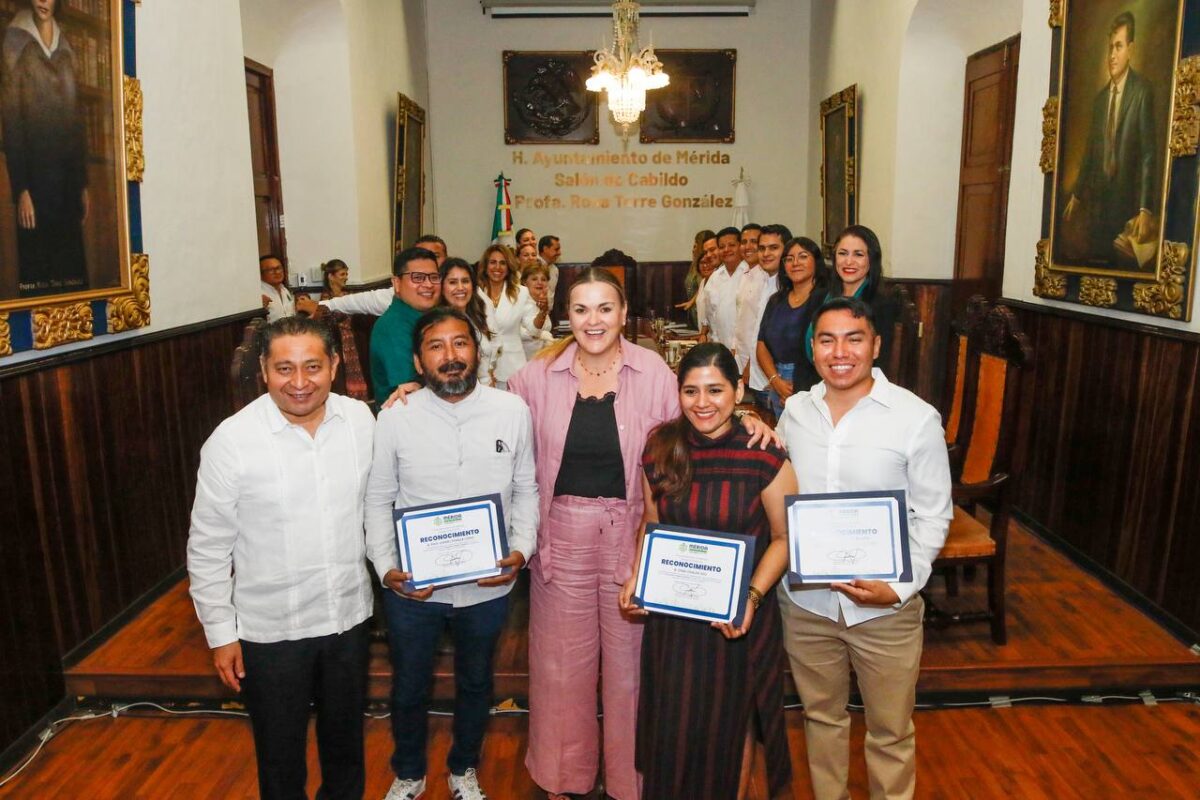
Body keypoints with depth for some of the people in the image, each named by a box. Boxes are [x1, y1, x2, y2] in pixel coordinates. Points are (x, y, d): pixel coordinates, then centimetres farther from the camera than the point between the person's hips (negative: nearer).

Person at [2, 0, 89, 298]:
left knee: (72, 261, 7)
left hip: (67, 171, 5)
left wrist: (84, 183, 10)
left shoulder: (66, 48, 14)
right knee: (37, 264, -2)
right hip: (34, 170, -5)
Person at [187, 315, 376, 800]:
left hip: (350, 614, 3)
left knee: (346, 740, 24)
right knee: (280, 754, 18)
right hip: (271, 631, -3)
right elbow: (208, 548, -8)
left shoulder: (361, 419, -7)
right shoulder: (231, 441, -16)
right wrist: (220, 633, -5)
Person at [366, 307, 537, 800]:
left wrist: (521, 550, -11)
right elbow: (378, 501, -2)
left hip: (488, 585, 1)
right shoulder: (394, 419, -10)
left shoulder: (513, 411, -9)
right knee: (409, 688, 20)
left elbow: (526, 490, 1)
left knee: (475, 684, 23)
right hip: (412, 587, 0)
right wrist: (386, 568, -12)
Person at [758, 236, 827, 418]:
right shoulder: (776, 301, 12)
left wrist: (803, 393, -13)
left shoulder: (826, 299, -7)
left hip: (814, 388, -5)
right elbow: (762, 346, 9)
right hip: (778, 393, 5)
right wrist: (776, 381, -6)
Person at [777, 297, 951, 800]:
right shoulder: (795, 411, -1)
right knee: (821, 717, 21)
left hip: (885, 607, -3)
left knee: (890, 733, 14)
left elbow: (932, 516, -7)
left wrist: (900, 588, -18)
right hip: (805, 601, 3)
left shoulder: (917, 418, -11)